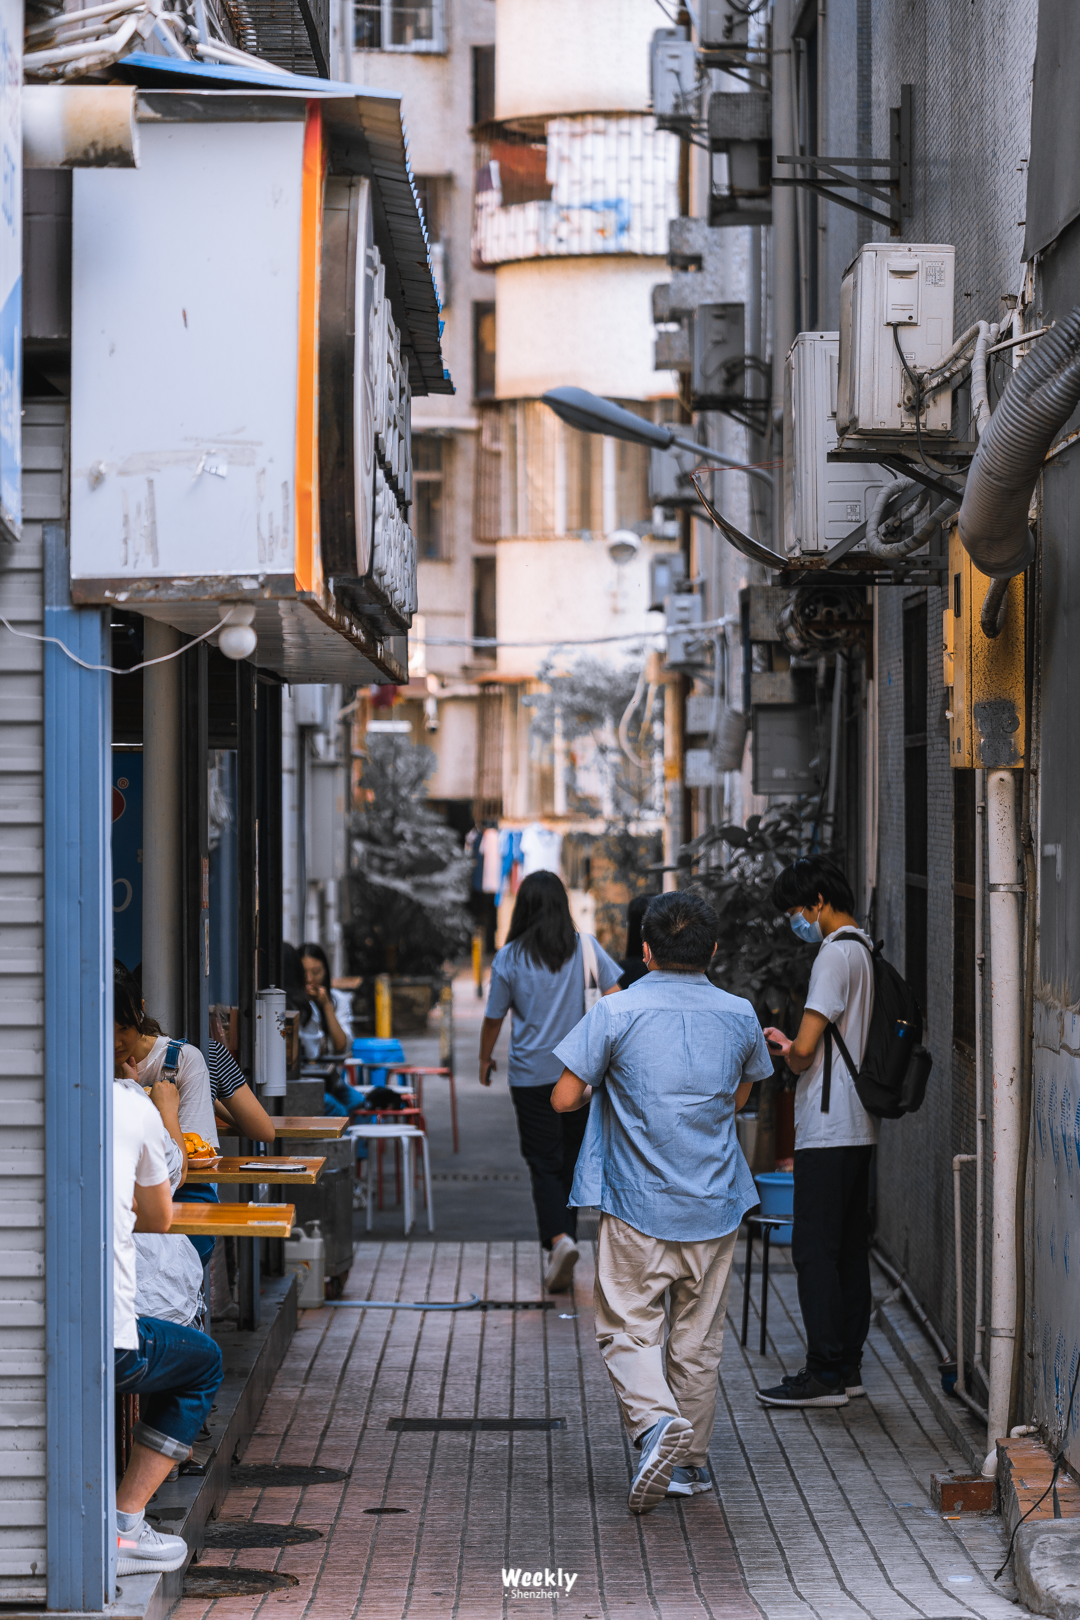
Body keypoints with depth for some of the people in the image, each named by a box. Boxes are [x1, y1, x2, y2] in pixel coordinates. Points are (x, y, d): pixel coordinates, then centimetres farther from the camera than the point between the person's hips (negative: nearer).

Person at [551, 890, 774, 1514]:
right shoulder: (739, 1016, 1)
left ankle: (657, 1422, -20)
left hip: (638, 1205, -3)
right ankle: (691, 1462, 19)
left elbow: (565, 1099, -8)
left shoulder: (617, 1013, -10)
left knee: (629, 1328, 4)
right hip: (715, 1206, 3)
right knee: (699, 1336, 13)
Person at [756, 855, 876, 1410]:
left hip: (827, 1129, -10)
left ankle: (824, 1374, -7)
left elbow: (804, 1050, -19)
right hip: (858, 1126, 10)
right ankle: (848, 1366, 16)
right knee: (849, 1245, 12)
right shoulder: (867, 951, 14)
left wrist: (784, 1049, 2)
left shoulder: (835, 954, -15)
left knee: (813, 1247, -7)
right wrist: (790, 1046, 16)